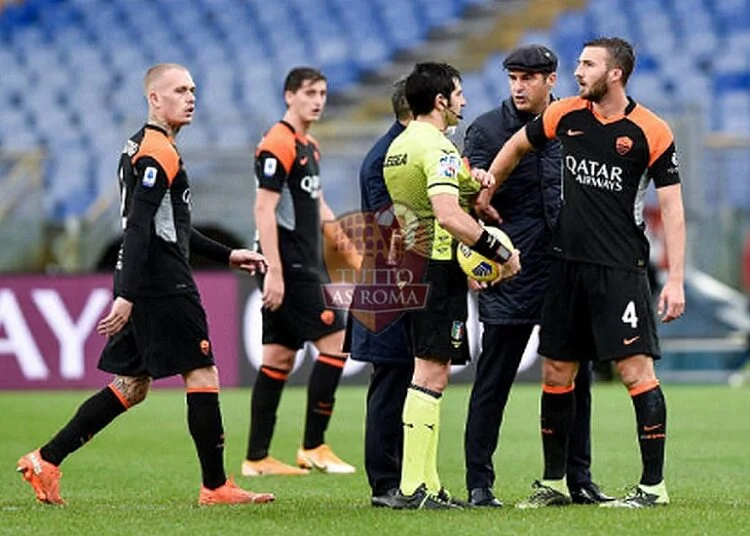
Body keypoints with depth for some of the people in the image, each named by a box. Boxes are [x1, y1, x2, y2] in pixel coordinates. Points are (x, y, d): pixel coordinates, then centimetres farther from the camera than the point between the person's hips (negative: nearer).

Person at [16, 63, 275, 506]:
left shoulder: (141, 146, 19)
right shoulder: (159, 151, -13)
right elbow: (138, 228, -21)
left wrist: (227, 255, 26)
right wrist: (127, 295, -27)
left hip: (143, 284, 10)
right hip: (163, 285, -10)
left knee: (131, 385, 11)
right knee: (203, 374, -3)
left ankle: (45, 462, 9)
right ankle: (216, 486, 0)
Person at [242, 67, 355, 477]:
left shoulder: (309, 147, 17)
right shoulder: (277, 144, -12)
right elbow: (264, 209, -19)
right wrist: (273, 271, -23)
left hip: (304, 266, 10)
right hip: (287, 266, -10)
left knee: (280, 355, 8)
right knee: (334, 340, -9)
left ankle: (257, 458, 9)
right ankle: (313, 448, -4)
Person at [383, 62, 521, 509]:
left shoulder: (399, 145, 16)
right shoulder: (437, 147, -15)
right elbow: (449, 216, -26)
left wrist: (471, 182, 12)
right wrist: (500, 252, -19)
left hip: (412, 267, 10)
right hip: (439, 269, -10)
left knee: (430, 373, 13)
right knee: (431, 374, -10)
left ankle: (428, 486, 14)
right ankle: (412, 488, -13)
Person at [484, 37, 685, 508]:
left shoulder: (651, 132, -9)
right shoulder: (566, 115, 4)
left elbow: (672, 208, -8)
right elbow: (517, 146, 23)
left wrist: (676, 280, -14)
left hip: (622, 270, -5)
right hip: (568, 262, 5)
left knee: (636, 370, -9)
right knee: (556, 372, 8)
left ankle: (654, 486, -3)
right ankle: (553, 483, 19)